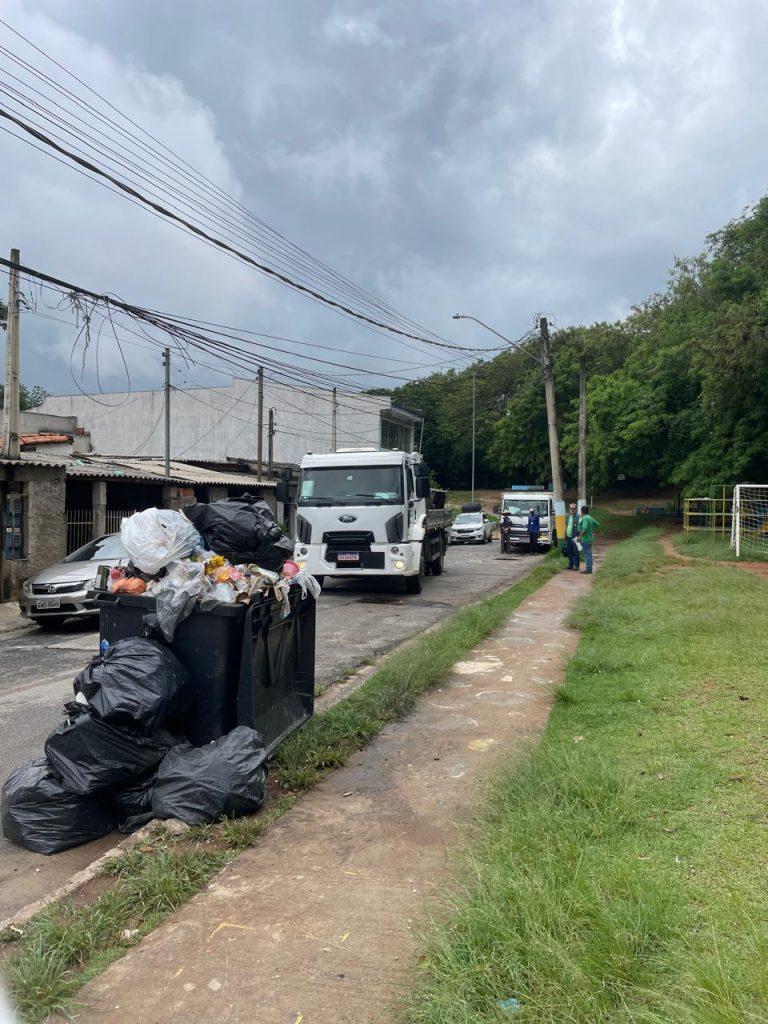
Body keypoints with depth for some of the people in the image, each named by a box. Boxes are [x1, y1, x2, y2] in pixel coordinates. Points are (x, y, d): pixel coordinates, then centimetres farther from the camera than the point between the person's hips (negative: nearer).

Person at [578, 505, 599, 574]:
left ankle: (588, 569, -5)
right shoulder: (590, 517, 12)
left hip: (585, 539, -10)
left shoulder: (585, 518, -17)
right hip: (590, 538, 10)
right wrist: (593, 531, 21)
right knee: (589, 553, 16)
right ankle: (589, 568, 23)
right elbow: (597, 525, 22)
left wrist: (580, 536, -19)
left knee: (587, 554, -6)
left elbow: (584, 529, -27)